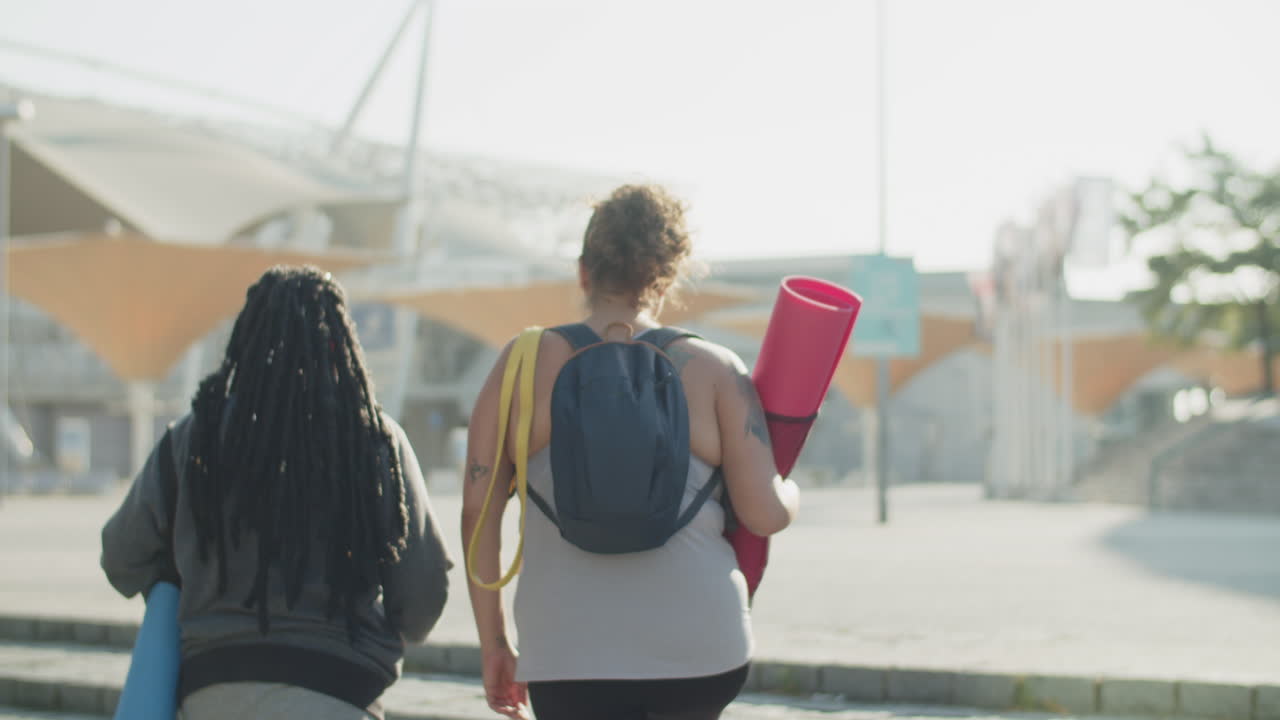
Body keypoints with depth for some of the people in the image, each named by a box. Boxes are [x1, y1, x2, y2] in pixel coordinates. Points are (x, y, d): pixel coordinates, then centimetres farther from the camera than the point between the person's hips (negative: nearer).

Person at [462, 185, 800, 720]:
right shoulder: (715, 370, 1)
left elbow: (477, 510, 2)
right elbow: (766, 513, -2)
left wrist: (493, 643, 11)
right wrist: (791, 493, 23)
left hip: (569, 654, -1)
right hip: (700, 648, 1)